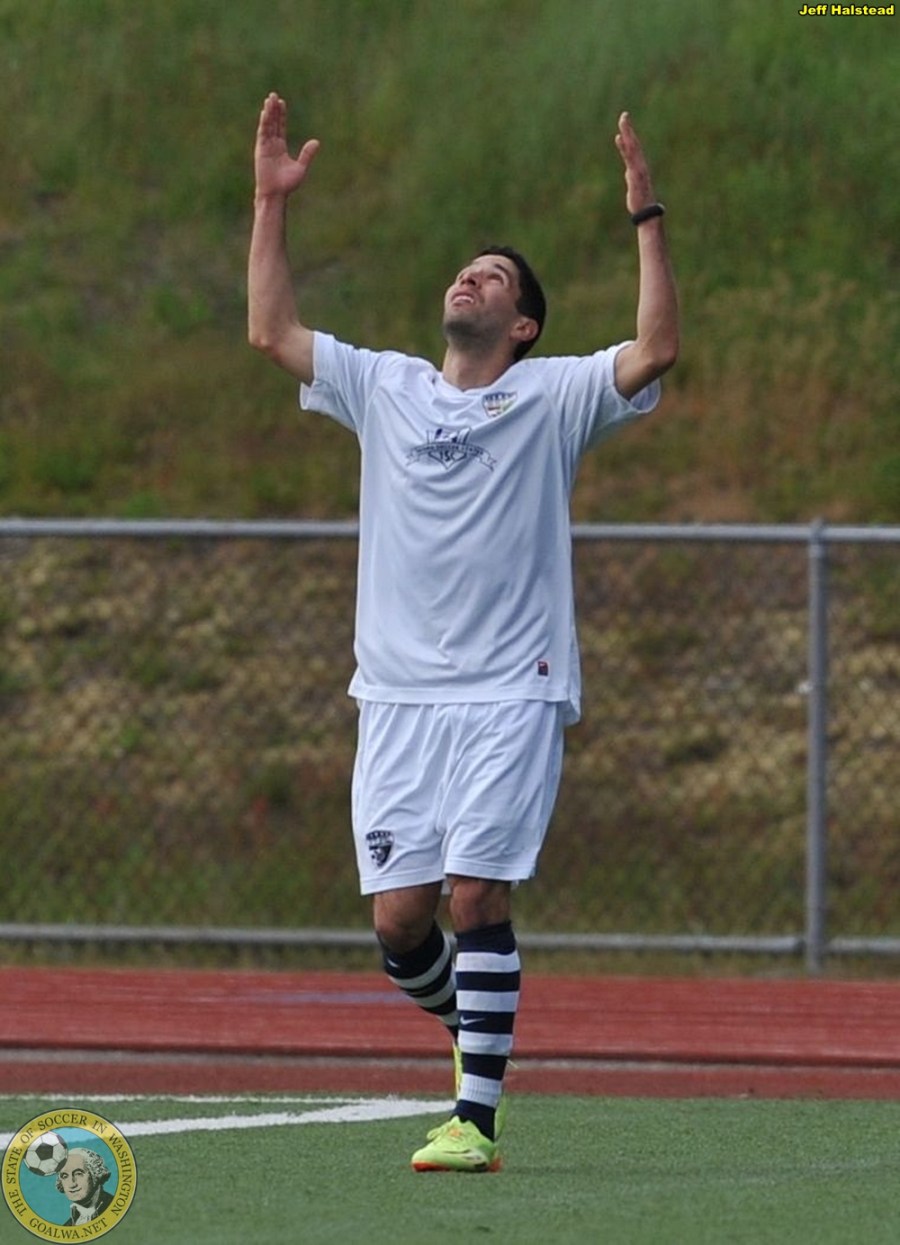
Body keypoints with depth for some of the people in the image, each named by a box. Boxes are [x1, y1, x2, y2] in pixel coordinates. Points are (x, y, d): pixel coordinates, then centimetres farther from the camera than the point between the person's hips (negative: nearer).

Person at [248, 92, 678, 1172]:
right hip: (398, 696, 4)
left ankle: (476, 1116, -11)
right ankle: (473, 1031, 27)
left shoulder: (554, 396, 3)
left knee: (476, 897, -14)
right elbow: (270, 330, 10)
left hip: (511, 696, -4)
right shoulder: (384, 387, 13)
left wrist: (646, 219, -16)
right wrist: (272, 204, 6)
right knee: (398, 917, -2)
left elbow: (655, 350, -11)